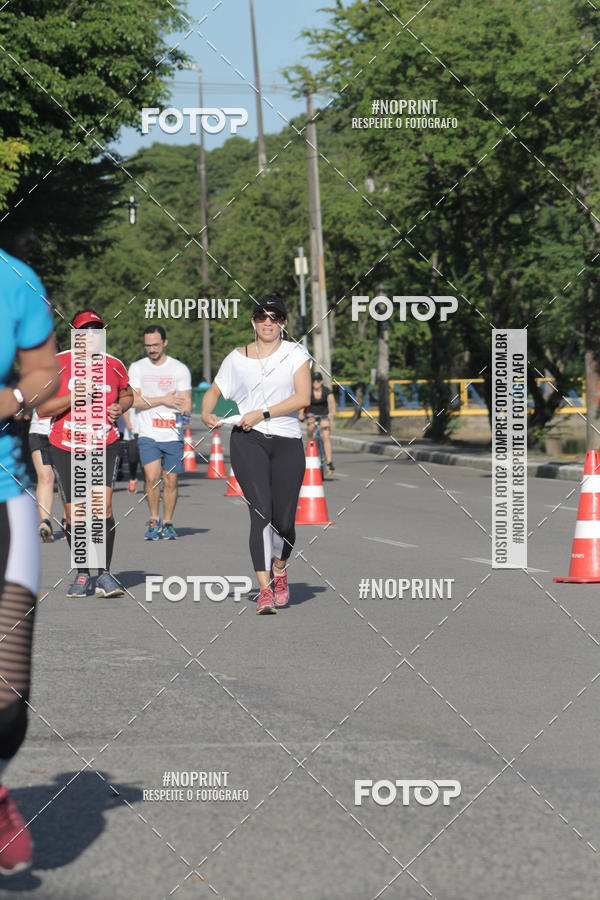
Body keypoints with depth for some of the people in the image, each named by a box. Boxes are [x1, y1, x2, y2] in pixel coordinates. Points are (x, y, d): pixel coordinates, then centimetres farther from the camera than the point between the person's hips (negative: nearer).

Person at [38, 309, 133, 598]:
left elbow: (127, 394, 23)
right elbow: (42, 408, -7)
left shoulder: (113, 365, 4)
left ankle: (105, 574, -10)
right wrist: (73, 397, -20)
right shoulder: (57, 364, -4)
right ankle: (82, 575, 22)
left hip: (105, 446, 0)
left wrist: (119, 407, 1)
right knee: (74, 515, 4)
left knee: (103, 505, -17)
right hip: (66, 448, 0)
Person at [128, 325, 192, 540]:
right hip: (148, 434, -1)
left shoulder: (180, 369, 6)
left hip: (173, 435, 1)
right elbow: (134, 400, -2)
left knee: (171, 481, 2)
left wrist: (183, 412, -23)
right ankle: (154, 521, 1)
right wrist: (164, 400, -9)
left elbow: (186, 401, 0)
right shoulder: (137, 368, 8)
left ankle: (168, 524, 16)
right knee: (152, 477, -16)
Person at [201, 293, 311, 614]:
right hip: (248, 441, 0)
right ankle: (265, 588, -20)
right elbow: (215, 390, 21)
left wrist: (262, 414, -12)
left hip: (287, 442, 0)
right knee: (261, 512, -16)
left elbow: (303, 397, -5)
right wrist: (207, 413, -1)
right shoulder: (237, 358, 12)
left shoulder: (295, 354, 6)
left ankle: (279, 569, 32)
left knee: (283, 521, 0)